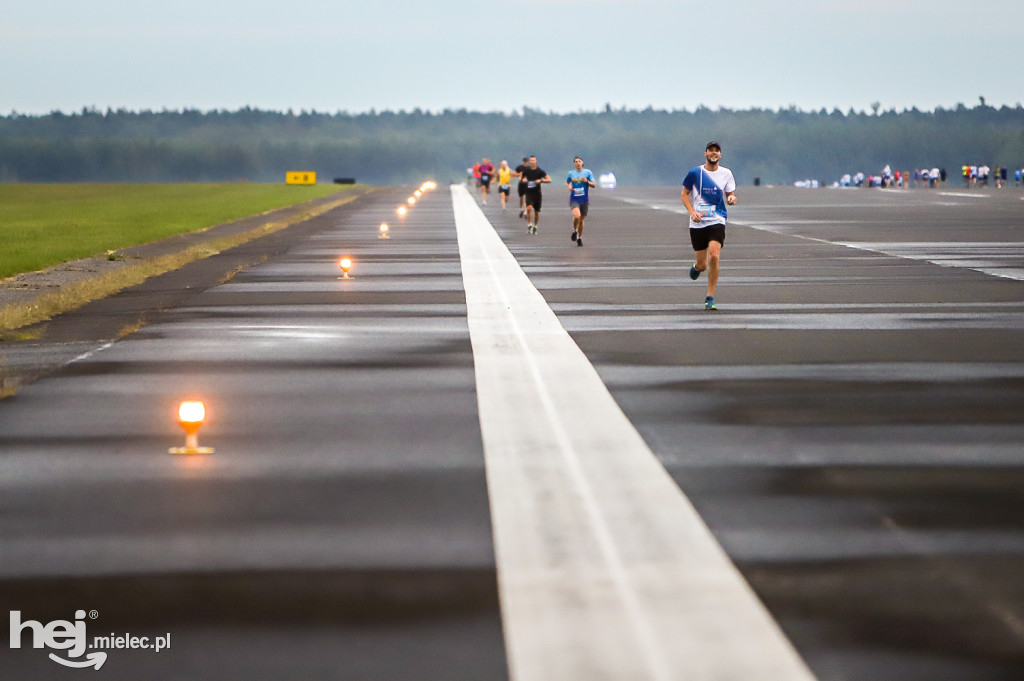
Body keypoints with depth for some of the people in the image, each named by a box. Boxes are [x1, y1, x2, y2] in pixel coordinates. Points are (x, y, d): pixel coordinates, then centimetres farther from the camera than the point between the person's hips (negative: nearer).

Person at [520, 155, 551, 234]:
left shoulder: (540, 171, -1)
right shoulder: (526, 170, 5)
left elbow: (549, 179, -3)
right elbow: (522, 178, 22)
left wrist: (541, 180, -18)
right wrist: (523, 180, -2)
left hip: (537, 192, 0)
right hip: (529, 192, 0)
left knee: (537, 211, 6)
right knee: (529, 208, -22)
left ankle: (535, 226, 24)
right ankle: (529, 224, -12)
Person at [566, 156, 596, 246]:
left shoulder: (587, 172, 2)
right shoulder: (571, 173, 6)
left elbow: (594, 185, 0)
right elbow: (567, 182, 23)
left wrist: (587, 182, -19)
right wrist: (569, 186, 0)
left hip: (584, 200, 1)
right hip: (574, 199, -1)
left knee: (581, 219, 7)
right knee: (577, 216, -24)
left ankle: (579, 238, 24)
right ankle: (574, 231, 4)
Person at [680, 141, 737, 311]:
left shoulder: (726, 173, 4)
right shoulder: (695, 173, 1)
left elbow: (730, 196, 12)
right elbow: (684, 194, 9)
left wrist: (732, 199, -14)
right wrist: (692, 212, -7)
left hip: (717, 222, 0)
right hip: (698, 224, 0)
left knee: (714, 256, -21)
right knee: (702, 265, 2)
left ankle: (710, 298, -11)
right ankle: (696, 266, 44)